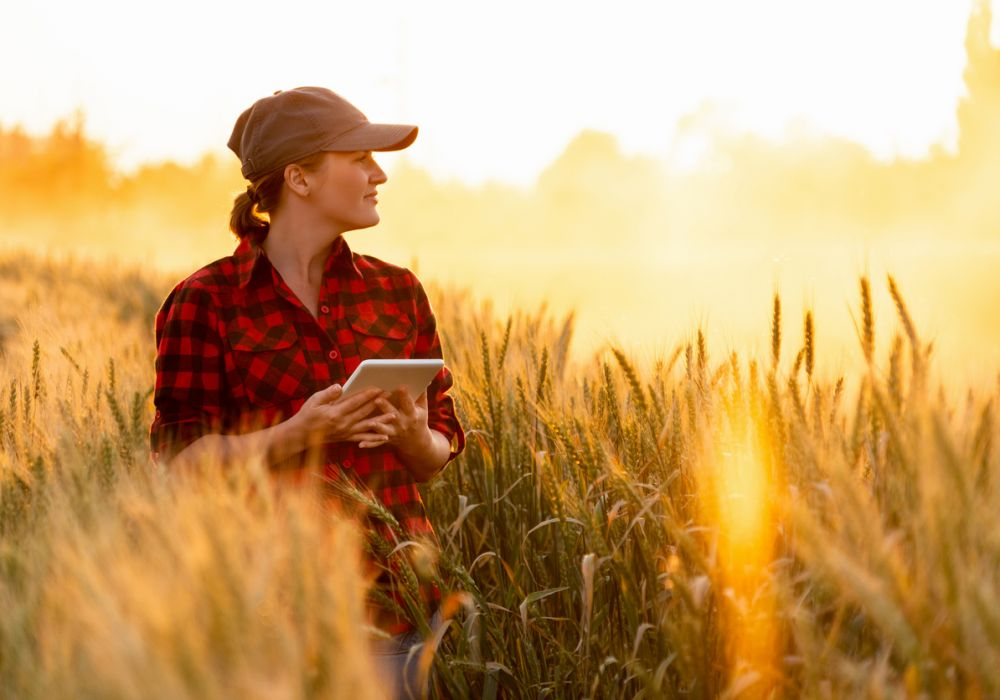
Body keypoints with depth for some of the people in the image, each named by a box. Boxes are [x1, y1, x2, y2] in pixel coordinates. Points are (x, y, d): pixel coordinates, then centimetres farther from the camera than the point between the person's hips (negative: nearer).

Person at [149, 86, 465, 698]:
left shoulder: (397, 292, 9)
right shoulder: (206, 303, -3)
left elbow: (438, 457, 13)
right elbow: (180, 462, -6)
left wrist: (411, 434, -10)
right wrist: (298, 434, -19)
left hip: (394, 595, 4)